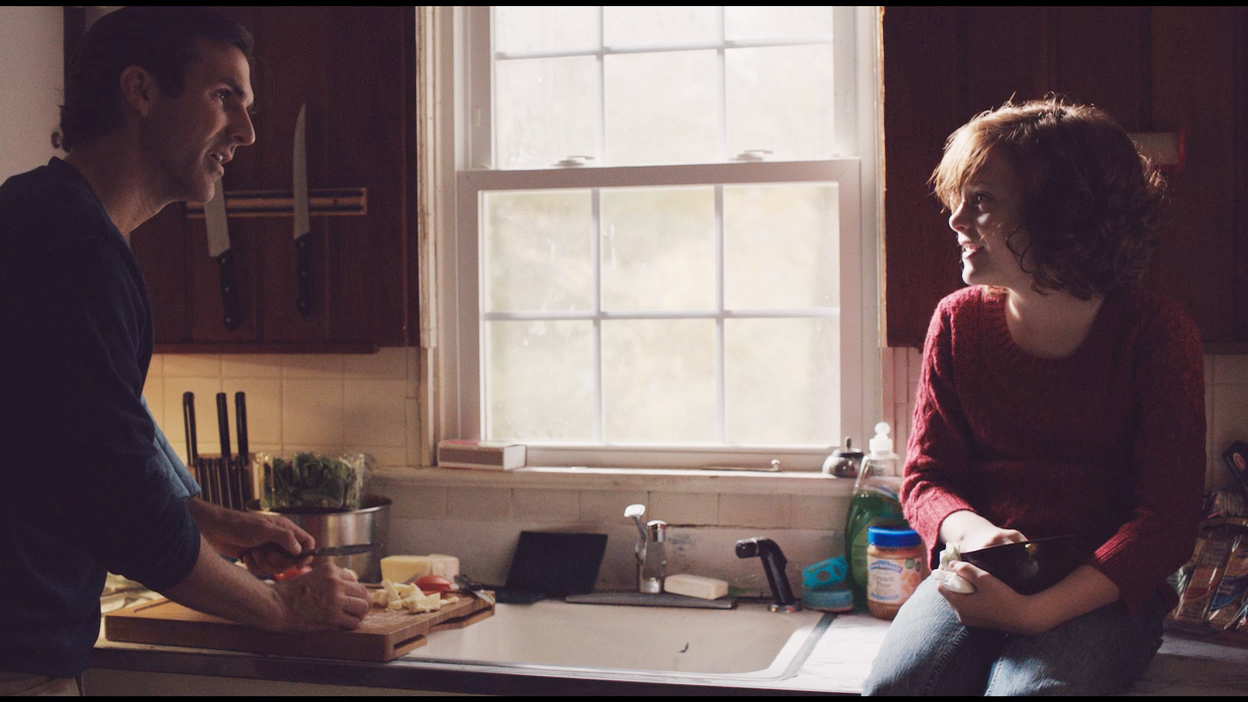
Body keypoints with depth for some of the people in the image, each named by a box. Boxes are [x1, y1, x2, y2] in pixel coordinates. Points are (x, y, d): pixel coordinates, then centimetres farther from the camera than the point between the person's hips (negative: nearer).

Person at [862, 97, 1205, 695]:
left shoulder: (1157, 333, -5)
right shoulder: (959, 321, 5)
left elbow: (1169, 518, -9)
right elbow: (925, 475, 9)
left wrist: (1037, 610, -22)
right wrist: (972, 532, -16)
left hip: (1103, 592, -2)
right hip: (980, 576, 3)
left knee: (1027, 687, -34)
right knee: (895, 683, -28)